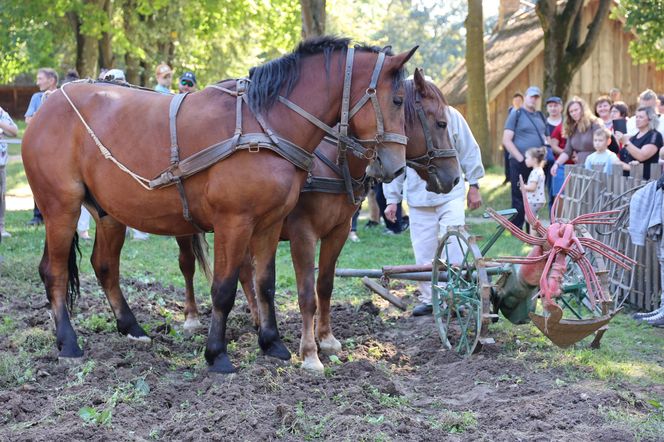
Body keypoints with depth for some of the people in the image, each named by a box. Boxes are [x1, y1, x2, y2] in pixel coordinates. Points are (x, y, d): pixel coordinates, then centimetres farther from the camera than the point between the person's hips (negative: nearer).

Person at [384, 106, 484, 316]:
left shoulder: (450, 115, -2)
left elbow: (469, 151, 5)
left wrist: (474, 185, 4)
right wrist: (392, 200, 7)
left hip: (451, 194, -2)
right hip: (419, 200, 2)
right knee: (424, 251, 5)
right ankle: (428, 298, 18)